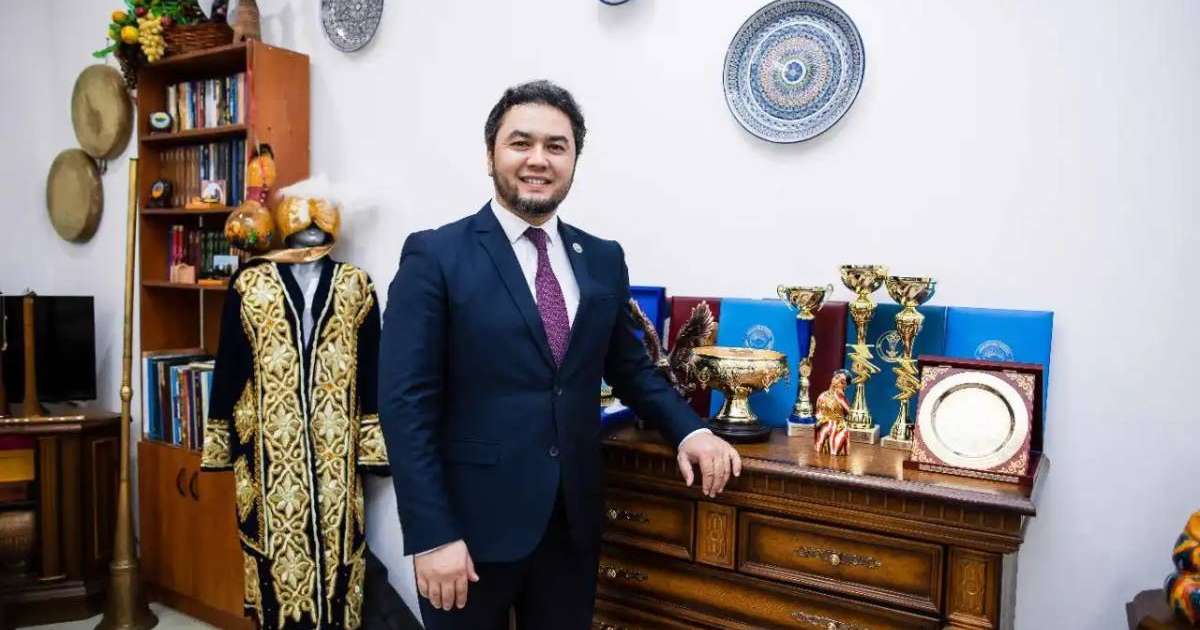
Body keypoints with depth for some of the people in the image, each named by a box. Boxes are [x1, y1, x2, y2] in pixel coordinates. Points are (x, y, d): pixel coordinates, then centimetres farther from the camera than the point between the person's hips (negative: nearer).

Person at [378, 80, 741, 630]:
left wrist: (688, 430, -2)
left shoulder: (604, 259, 5)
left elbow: (630, 367, 14)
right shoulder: (434, 255, -8)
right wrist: (432, 535, -15)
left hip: (573, 519, 4)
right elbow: (406, 403, -11)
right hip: (473, 521, -4)